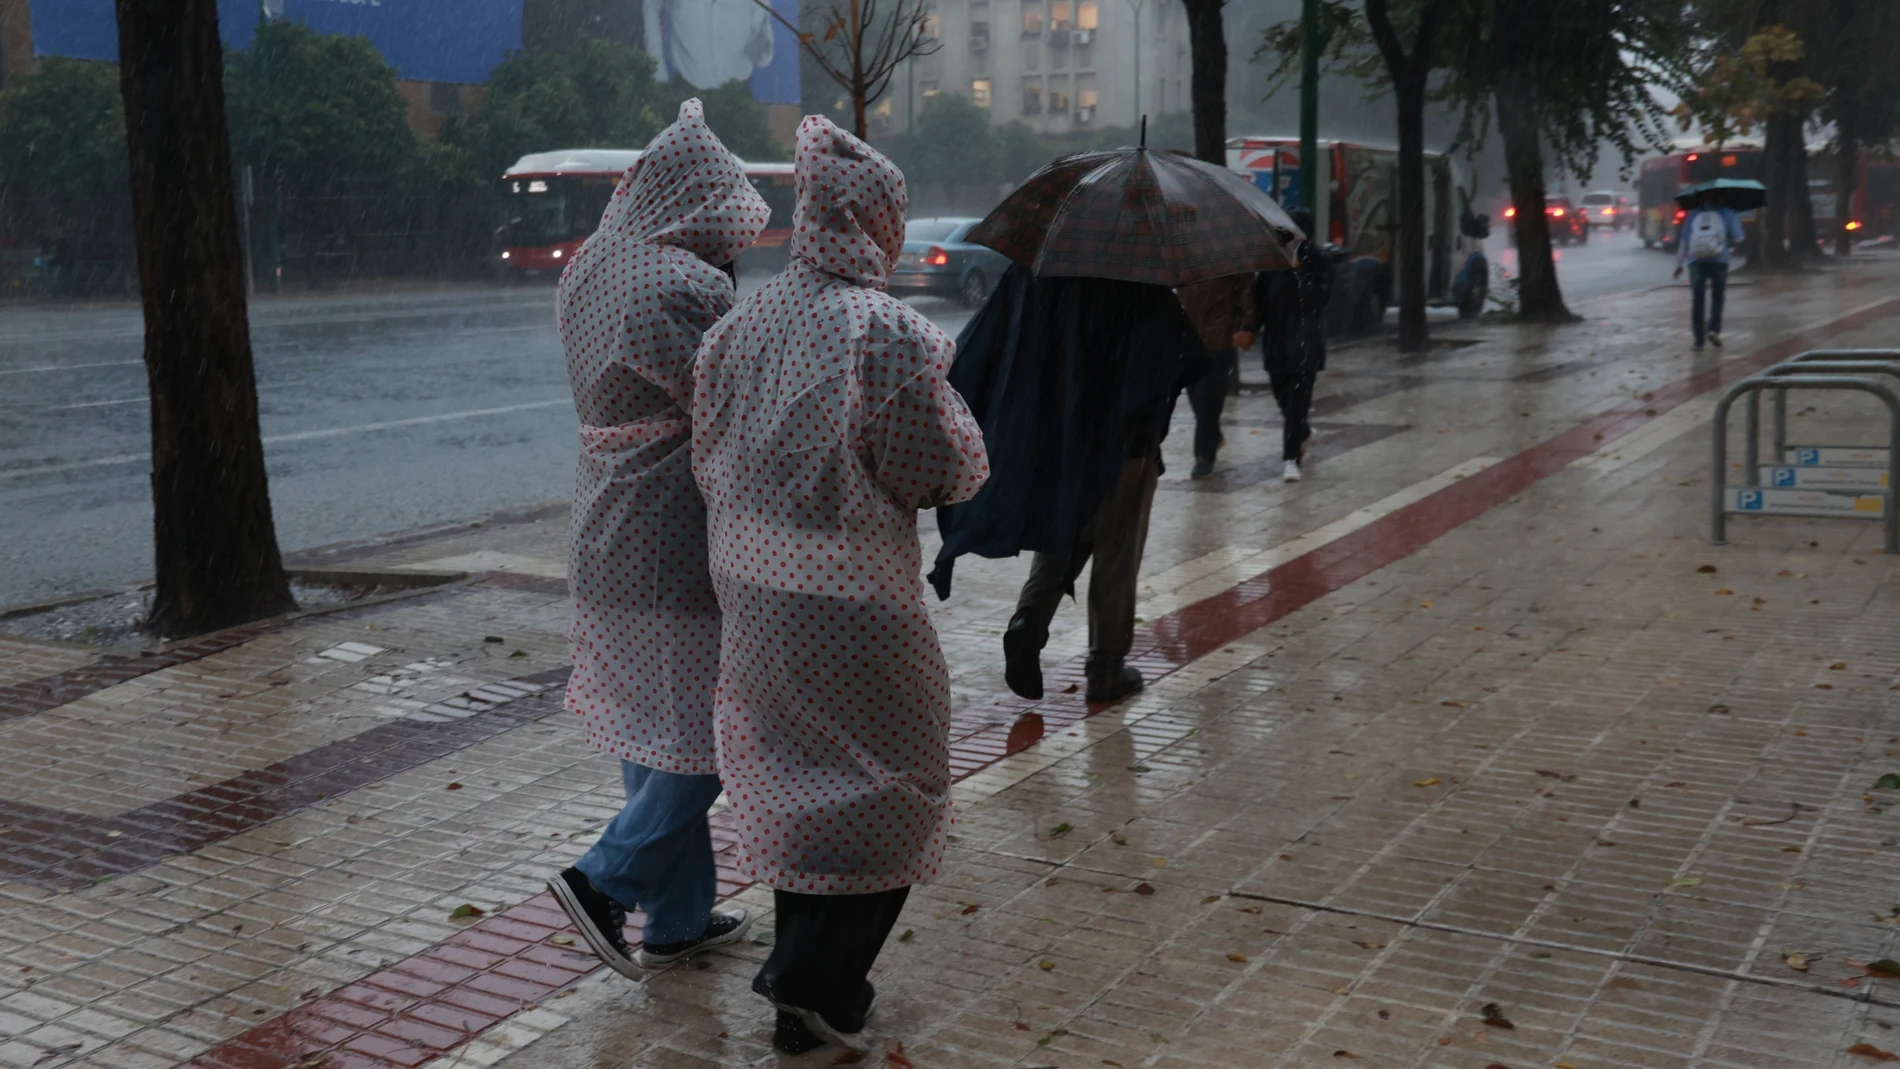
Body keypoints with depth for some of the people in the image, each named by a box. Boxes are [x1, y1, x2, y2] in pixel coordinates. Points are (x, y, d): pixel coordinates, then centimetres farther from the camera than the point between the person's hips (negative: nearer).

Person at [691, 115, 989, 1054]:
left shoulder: (742, 325, 3)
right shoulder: (890, 336, -18)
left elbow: (709, 463, 9)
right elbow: (951, 472, -13)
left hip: (753, 589, 7)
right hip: (853, 598, -7)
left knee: (792, 778, 18)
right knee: (889, 785, 10)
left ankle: (811, 991, 30)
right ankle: (816, 985, 6)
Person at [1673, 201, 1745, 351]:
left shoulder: (1693, 215, 14)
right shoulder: (1727, 213, 10)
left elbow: (1683, 241, 11)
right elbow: (1737, 238, 7)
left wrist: (1679, 264, 16)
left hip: (1696, 261, 1)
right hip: (1719, 260, -1)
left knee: (1697, 300, 5)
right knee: (1718, 296, 14)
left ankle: (1699, 340, 1)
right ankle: (1714, 329, -6)